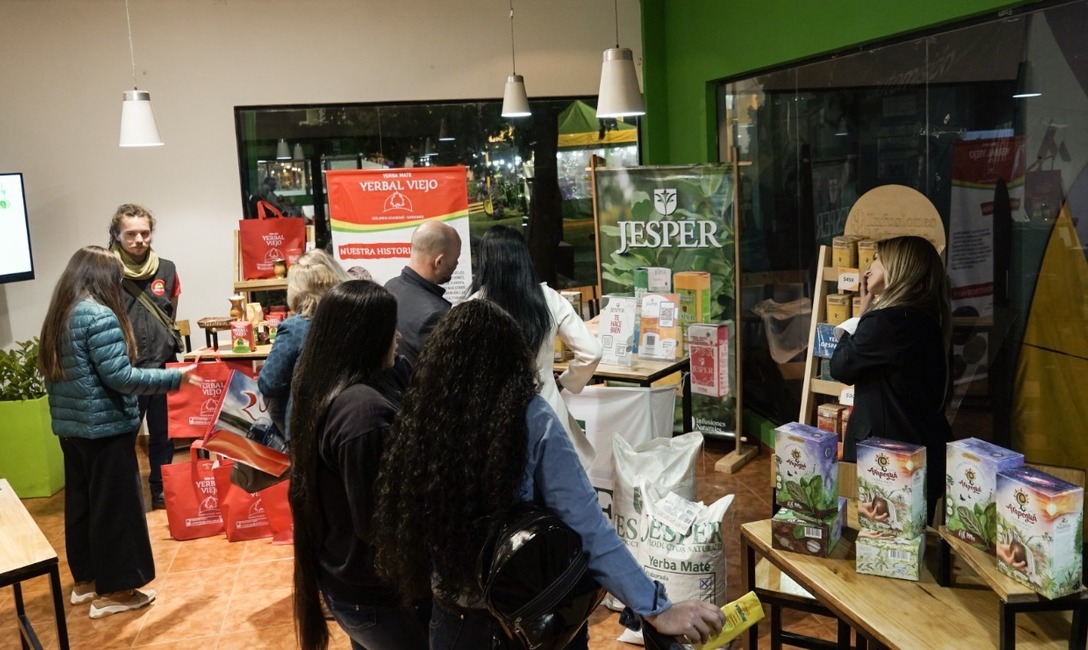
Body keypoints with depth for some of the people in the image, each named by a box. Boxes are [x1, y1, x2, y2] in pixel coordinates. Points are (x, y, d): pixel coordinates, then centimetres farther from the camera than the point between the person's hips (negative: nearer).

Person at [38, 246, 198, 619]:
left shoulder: (58, 315, 9)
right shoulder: (100, 315, -18)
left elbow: (53, 372, 17)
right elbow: (119, 376, -22)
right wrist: (175, 377, -17)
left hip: (70, 426, 9)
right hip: (105, 427, -9)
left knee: (80, 501, 17)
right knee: (113, 505, 1)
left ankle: (85, 579, 30)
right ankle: (112, 591, 9)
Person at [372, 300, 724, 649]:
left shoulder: (419, 417, -14)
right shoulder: (531, 419, -20)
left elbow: (402, 517, -1)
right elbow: (586, 524, -24)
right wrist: (656, 608, -21)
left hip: (453, 606, 2)